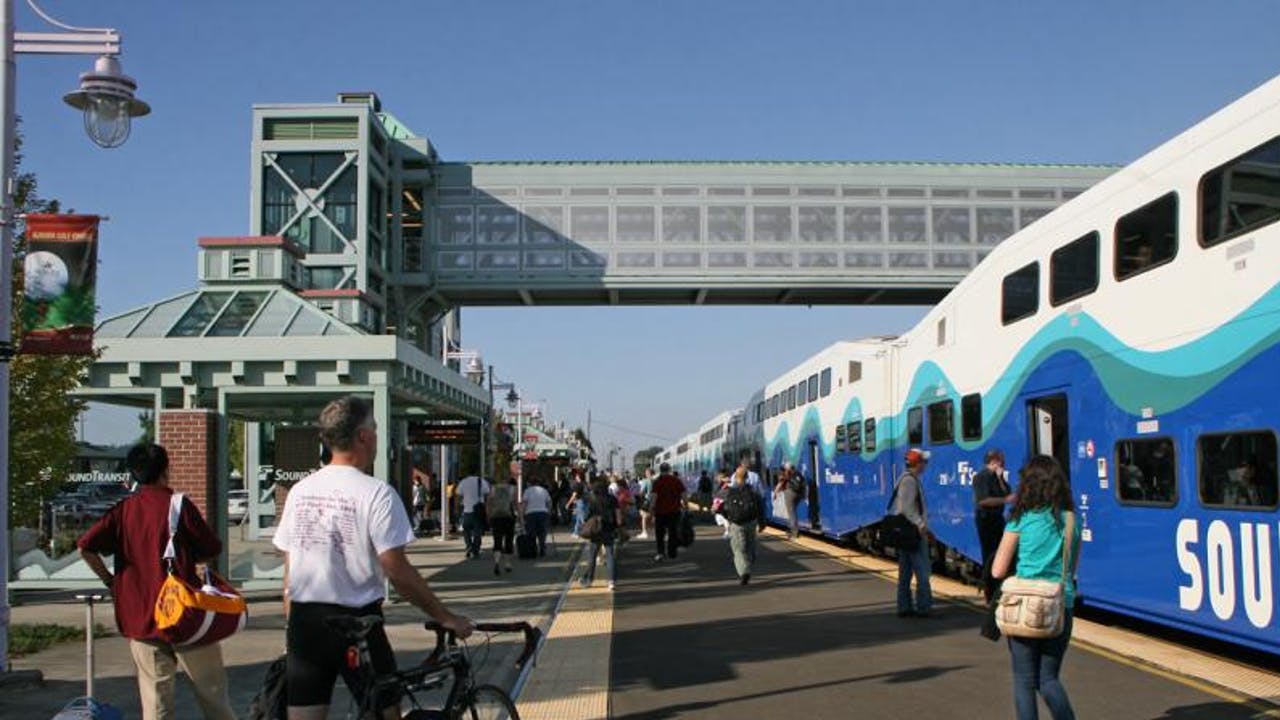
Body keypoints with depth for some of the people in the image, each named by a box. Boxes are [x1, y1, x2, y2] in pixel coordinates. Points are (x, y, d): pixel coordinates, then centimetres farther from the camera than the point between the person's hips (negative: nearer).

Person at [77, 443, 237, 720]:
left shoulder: (123, 509, 2)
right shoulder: (178, 504, -6)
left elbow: (86, 547, -6)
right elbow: (212, 549, -2)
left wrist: (111, 580, 5)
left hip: (139, 614, 3)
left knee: (155, 694, 7)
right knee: (211, 689, 9)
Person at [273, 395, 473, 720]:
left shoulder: (299, 491, 5)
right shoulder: (375, 493, -12)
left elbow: (289, 570, 9)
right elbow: (397, 571, -15)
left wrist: (290, 627, 18)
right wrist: (445, 618, -7)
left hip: (303, 621, 5)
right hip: (355, 621, -5)